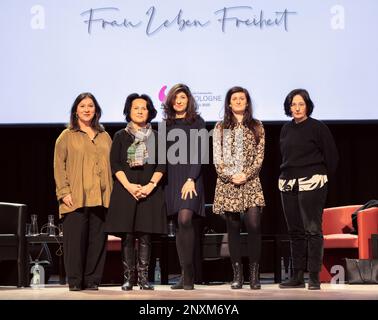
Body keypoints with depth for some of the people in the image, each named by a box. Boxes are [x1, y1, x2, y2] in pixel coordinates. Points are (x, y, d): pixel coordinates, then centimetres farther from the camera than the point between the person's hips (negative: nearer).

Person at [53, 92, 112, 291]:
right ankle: (75, 281, 0)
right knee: (75, 238, -5)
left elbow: (112, 165, 17)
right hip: (76, 198, -3)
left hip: (100, 198, 3)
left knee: (97, 239, 1)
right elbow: (59, 166, 1)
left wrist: (112, 192, 7)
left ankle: (92, 280, 7)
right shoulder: (67, 136, 8)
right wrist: (64, 191, -9)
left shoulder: (105, 137, 18)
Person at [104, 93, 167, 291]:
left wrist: (151, 185, -10)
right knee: (127, 236, -2)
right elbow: (115, 164, 2)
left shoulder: (156, 137, 11)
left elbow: (161, 165, 5)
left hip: (150, 190, 0)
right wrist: (129, 186, -11)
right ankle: (128, 278, 2)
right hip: (125, 190, 0)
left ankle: (143, 278, 0)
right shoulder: (120, 136, 10)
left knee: (145, 235, -2)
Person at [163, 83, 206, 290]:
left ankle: (188, 275, -15)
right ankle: (185, 275, 7)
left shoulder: (197, 122, 3)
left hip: (191, 177, -4)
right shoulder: (167, 124, 15)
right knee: (179, 225, 4)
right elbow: (164, 154, 14)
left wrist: (191, 179, -14)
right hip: (172, 178, 4)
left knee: (185, 219, -21)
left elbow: (198, 153, -4)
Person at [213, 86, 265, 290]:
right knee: (233, 227, 2)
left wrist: (246, 174, -10)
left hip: (251, 182, 0)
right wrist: (230, 175, -10)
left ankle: (254, 273, -7)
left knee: (253, 224, -13)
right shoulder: (221, 127, 10)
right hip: (227, 182, 1)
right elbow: (217, 157, 3)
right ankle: (237, 274, 6)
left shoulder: (257, 127, 10)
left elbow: (260, 156, 4)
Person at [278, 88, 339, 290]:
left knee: (312, 230, -8)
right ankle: (297, 277, 13)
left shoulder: (317, 127, -4)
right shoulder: (286, 129, 13)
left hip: (311, 183, -6)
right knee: (294, 231, 8)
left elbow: (332, 156, -2)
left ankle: (314, 277, -5)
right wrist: (287, 174, 14)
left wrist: (321, 176, 5)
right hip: (288, 184, 6)